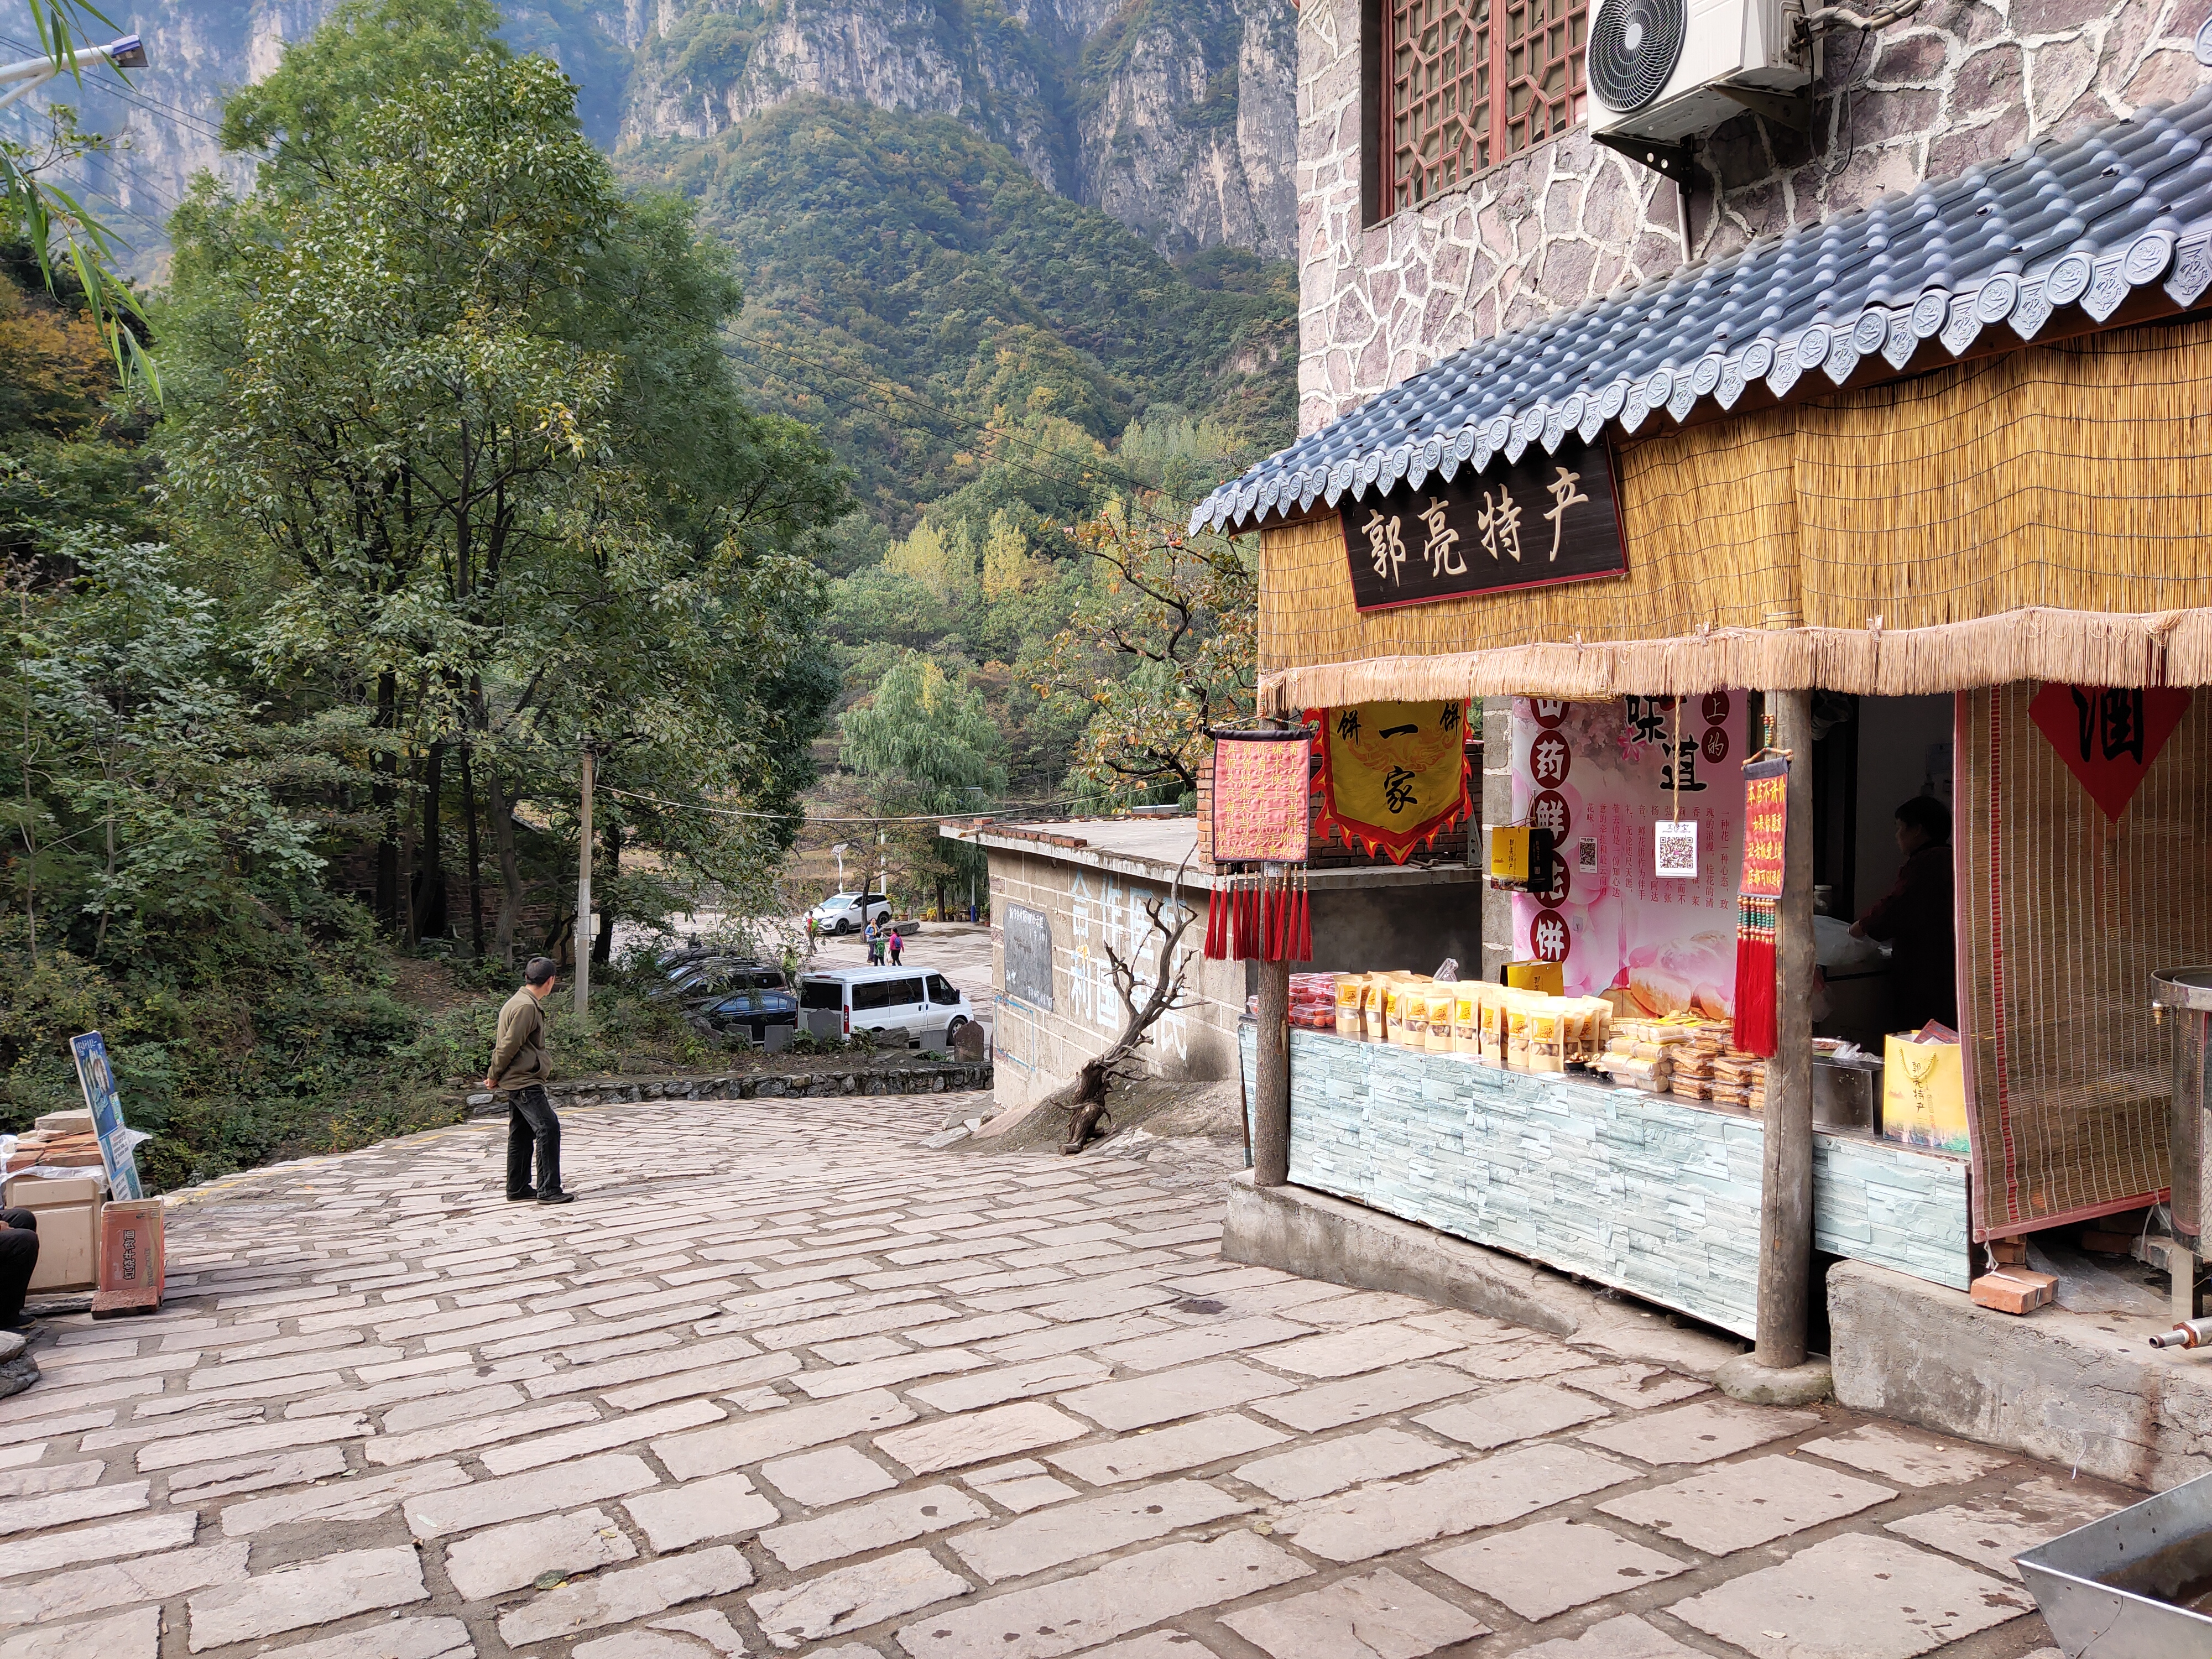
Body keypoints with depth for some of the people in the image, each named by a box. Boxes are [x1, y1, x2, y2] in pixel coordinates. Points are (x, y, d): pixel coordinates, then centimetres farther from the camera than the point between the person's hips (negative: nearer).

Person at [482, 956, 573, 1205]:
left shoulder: (522, 1002, 15)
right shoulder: (527, 1007, -19)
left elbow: (506, 1043, 19)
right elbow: (509, 1045, -19)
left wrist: (495, 1076, 20)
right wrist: (494, 1077, -8)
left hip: (519, 1081, 11)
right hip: (524, 1082, -11)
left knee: (521, 1134, 15)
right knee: (548, 1128, -11)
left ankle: (517, 1189, 22)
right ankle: (548, 1190, -10)